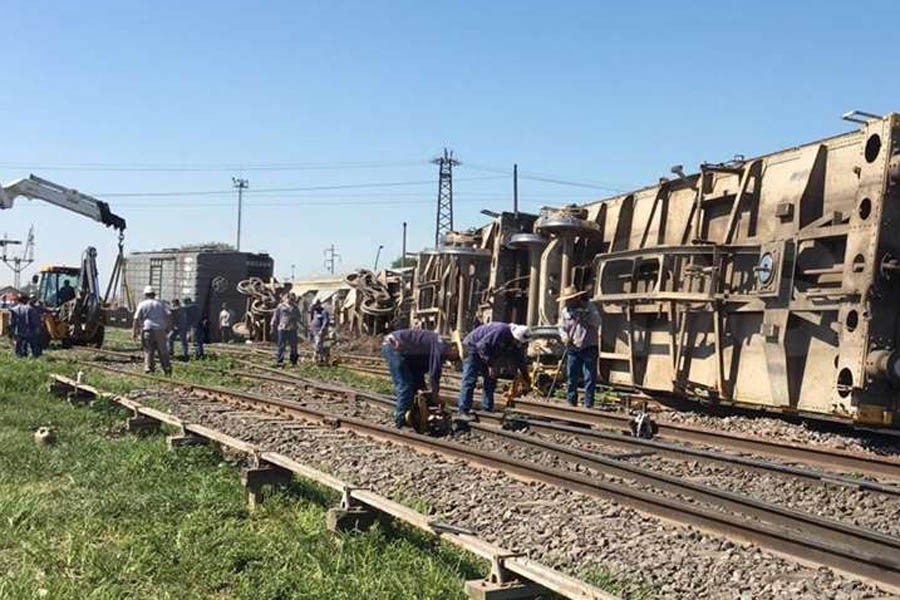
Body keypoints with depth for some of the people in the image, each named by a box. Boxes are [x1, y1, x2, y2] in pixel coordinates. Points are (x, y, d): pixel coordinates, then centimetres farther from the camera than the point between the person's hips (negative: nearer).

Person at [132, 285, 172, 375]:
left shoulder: (142, 304, 6)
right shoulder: (160, 304, 14)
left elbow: (136, 319, 0)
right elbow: (167, 315, 5)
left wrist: (134, 332, 3)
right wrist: (166, 327, 12)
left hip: (148, 330, -2)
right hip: (160, 330, 2)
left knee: (149, 351, 2)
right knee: (163, 351, 7)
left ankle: (149, 368, -3)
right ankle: (167, 368, 2)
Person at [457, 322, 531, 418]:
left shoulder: (517, 344, -7)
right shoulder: (501, 331, -34)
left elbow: (521, 361, 7)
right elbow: (482, 345, -34)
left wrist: (526, 379, 9)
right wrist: (490, 365, -30)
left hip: (488, 353, 9)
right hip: (473, 346, -9)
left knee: (491, 380, 6)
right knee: (470, 379, -15)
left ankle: (487, 409, 11)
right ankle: (463, 410, -18)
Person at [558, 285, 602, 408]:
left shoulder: (589, 306, -1)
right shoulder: (565, 311, 7)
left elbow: (597, 322, -10)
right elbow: (562, 327, 12)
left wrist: (586, 314, -22)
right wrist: (564, 336, -8)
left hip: (589, 348, -3)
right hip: (573, 349, 3)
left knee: (590, 378, -4)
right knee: (571, 378, 6)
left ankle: (588, 404, 1)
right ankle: (571, 403, 16)